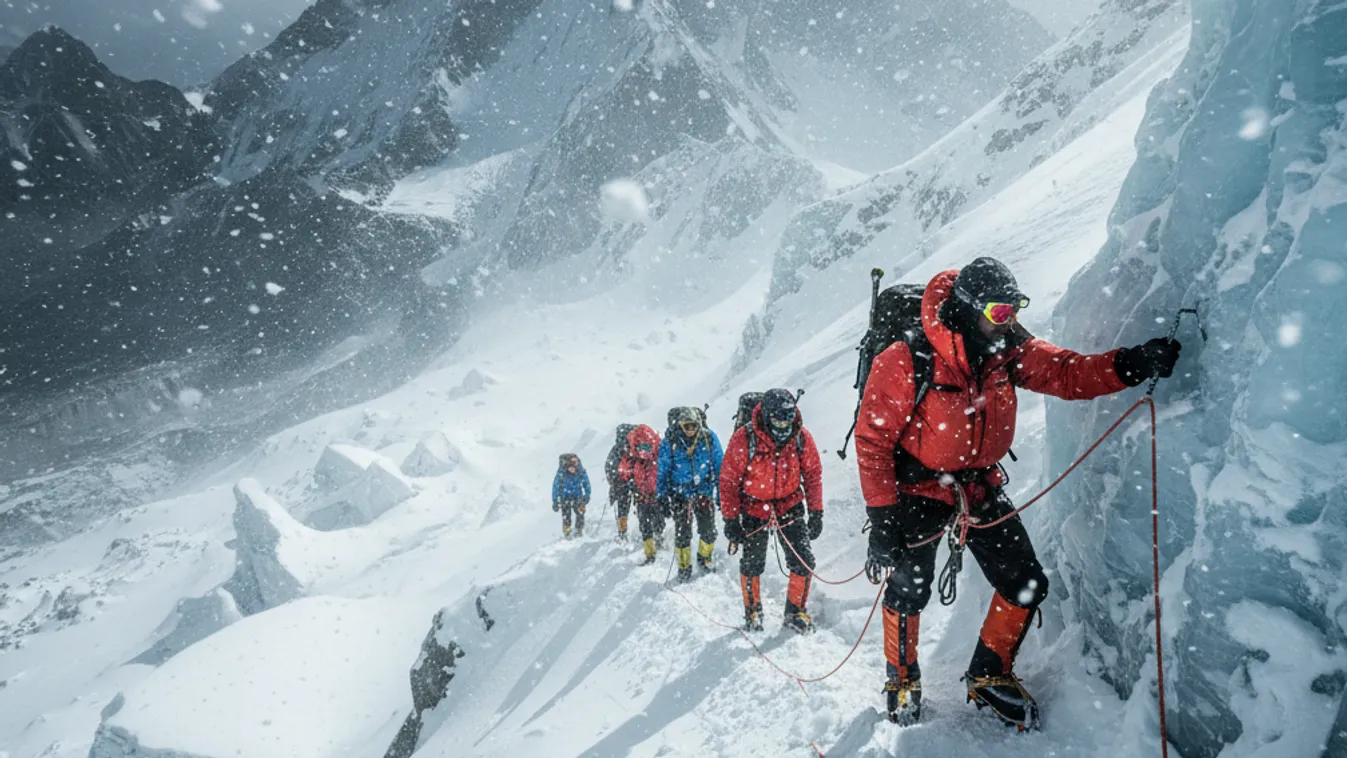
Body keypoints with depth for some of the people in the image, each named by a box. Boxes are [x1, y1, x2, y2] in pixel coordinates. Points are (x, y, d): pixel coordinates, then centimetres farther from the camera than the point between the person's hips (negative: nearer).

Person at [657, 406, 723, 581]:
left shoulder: (709, 438, -7)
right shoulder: (670, 442, -10)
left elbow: (719, 466, 1)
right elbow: (663, 472, -2)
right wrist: (663, 498, -3)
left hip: (704, 491, 1)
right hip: (681, 494, -1)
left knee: (709, 531, 4)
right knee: (682, 534, 5)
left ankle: (704, 558, 31)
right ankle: (684, 567, 23)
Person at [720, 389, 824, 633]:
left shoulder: (802, 438, -12)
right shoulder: (744, 439, -21)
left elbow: (813, 474, 0)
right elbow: (728, 480, -13)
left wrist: (816, 512, 0)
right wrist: (731, 519, -11)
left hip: (790, 506, 2)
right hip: (754, 508, -2)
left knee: (804, 561, -4)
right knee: (752, 564, 4)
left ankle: (796, 612, 17)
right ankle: (752, 614, 26)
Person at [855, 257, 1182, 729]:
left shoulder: (1009, 350, -7)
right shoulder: (905, 361, -24)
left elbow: (1067, 373, -13)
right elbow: (873, 440, -20)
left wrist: (1132, 365, -33)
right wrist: (881, 517, -21)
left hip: (981, 485, 5)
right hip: (918, 489, -5)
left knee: (1026, 585, 5)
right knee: (907, 592, 0)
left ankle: (989, 678, 28)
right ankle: (902, 681, 30)